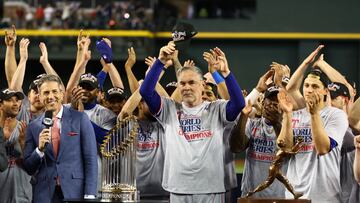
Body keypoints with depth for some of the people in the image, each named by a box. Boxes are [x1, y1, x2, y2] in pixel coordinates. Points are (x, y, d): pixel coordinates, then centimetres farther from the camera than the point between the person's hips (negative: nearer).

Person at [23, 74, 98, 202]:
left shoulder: (80, 119, 2)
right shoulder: (33, 127, 8)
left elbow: (90, 159, -2)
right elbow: (28, 168, 9)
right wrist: (40, 149, -10)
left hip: (75, 192, -2)